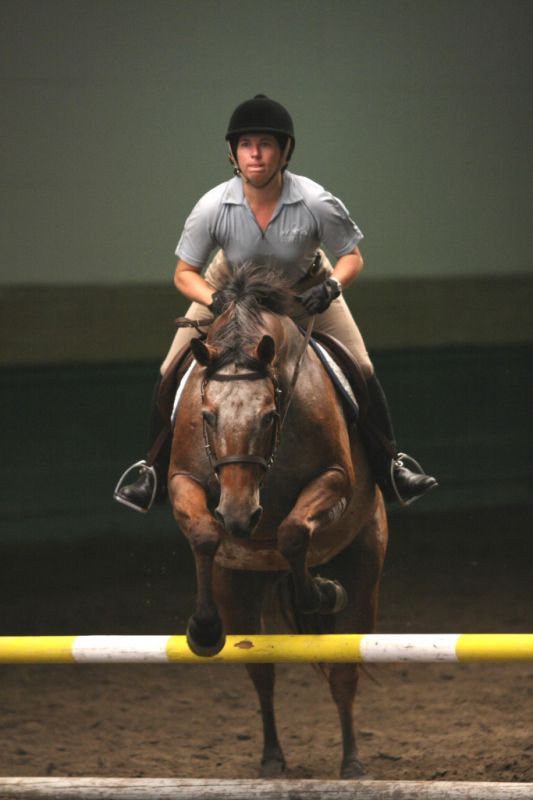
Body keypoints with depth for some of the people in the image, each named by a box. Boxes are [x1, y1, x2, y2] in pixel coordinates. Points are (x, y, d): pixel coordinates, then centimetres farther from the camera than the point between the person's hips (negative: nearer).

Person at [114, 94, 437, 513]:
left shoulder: (316, 203, -34)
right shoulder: (214, 207, -32)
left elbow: (352, 257, -16)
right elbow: (184, 273, -18)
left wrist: (331, 286, -37)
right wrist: (216, 302, -38)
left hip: (306, 287, 0)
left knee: (360, 370, -8)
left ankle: (388, 466, 14)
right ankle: (156, 471, 15)